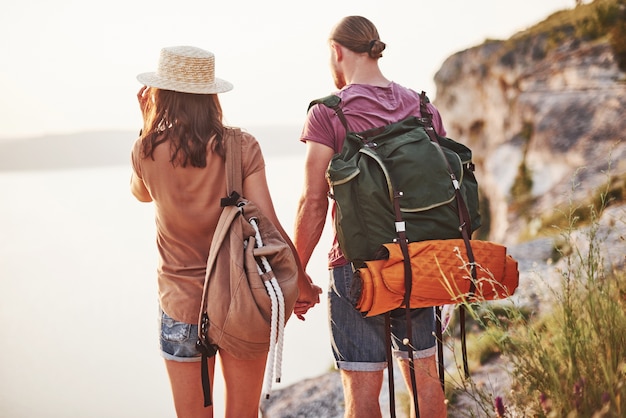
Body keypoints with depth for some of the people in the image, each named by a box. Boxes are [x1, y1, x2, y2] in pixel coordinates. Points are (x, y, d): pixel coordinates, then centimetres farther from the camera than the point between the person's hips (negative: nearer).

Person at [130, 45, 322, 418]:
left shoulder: (147, 152, -7)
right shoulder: (242, 147, -9)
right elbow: (268, 227, -13)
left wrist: (148, 126, 14)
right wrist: (301, 284, -1)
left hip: (183, 305, 0)